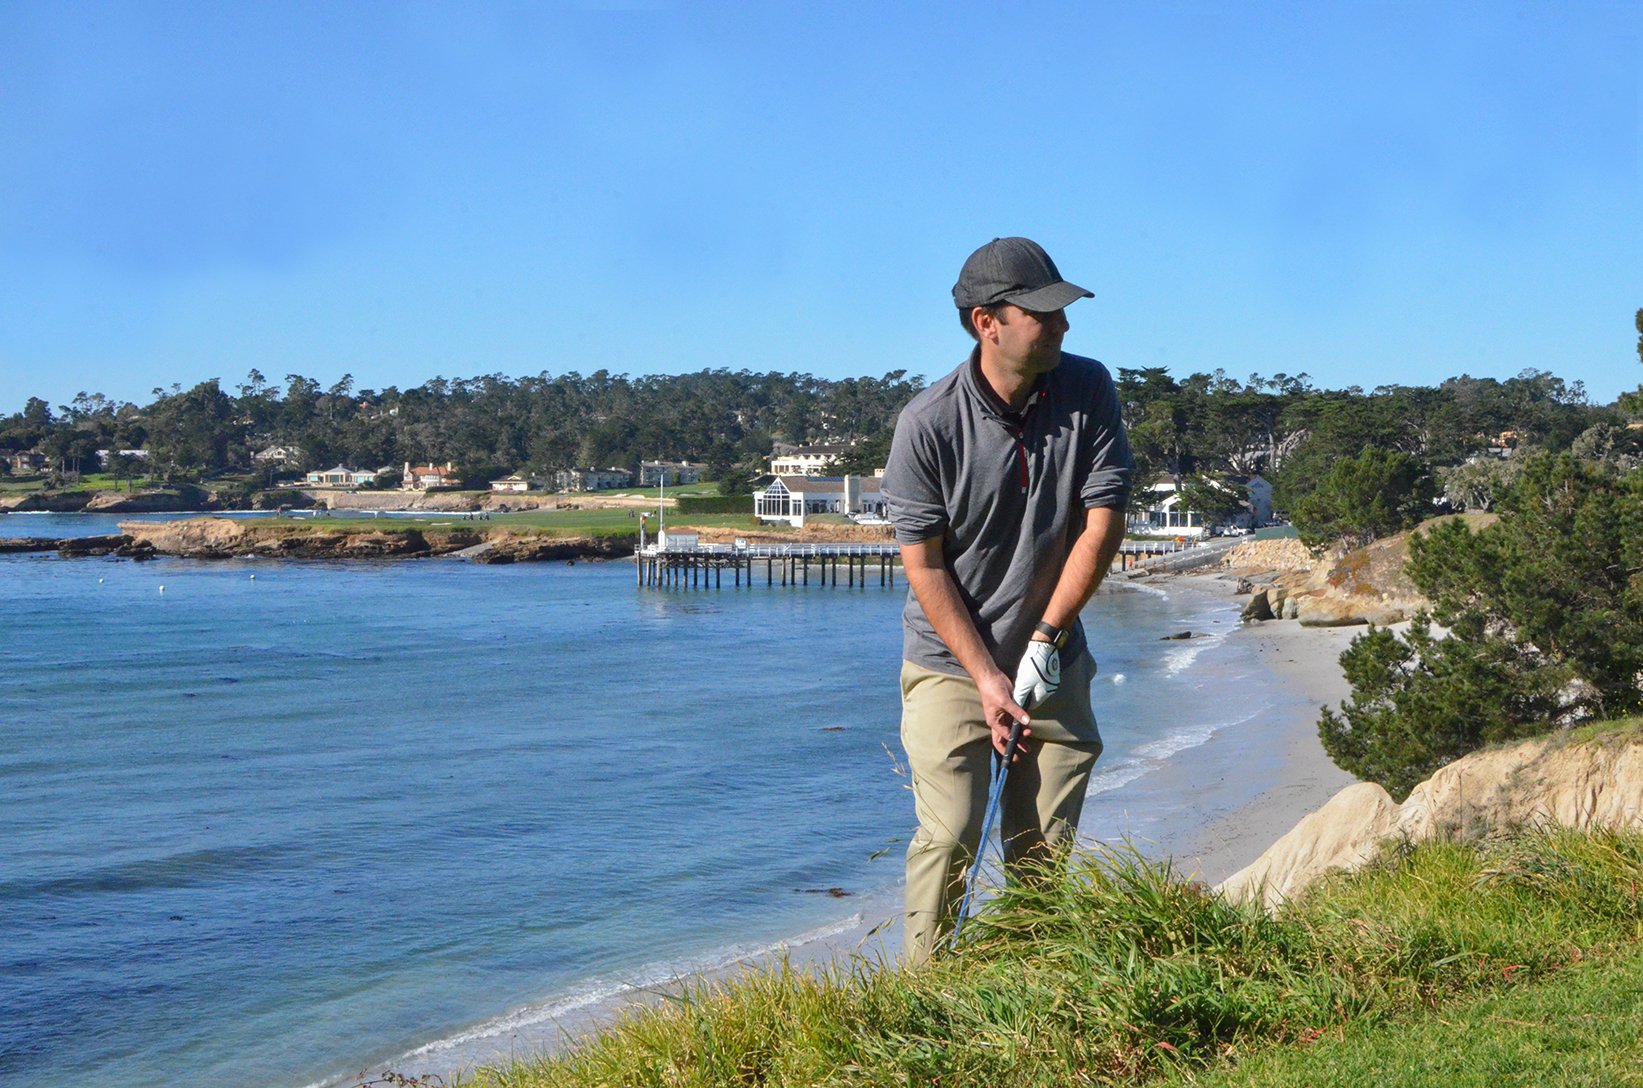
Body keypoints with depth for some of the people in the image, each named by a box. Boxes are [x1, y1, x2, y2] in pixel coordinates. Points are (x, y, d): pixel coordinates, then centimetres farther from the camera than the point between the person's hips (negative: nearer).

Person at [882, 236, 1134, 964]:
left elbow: (1103, 521, -5)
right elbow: (923, 566, -11)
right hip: (950, 663, -3)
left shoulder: (1088, 391, -6)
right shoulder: (928, 424, -15)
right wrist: (986, 678, -14)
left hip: (1054, 660, 3)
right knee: (949, 838, -8)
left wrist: (1046, 638, -11)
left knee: (1048, 847, 4)